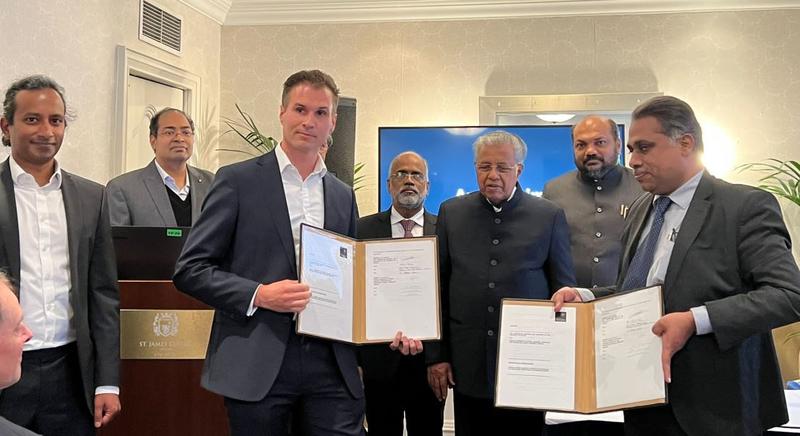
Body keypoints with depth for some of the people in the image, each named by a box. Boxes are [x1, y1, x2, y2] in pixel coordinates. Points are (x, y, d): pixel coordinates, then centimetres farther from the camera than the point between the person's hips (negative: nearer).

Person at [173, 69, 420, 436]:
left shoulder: (343, 196, 14)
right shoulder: (238, 181, 0)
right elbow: (189, 269, -2)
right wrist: (258, 295, -16)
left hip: (332, 366, 4)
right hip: (257, 367, -3)